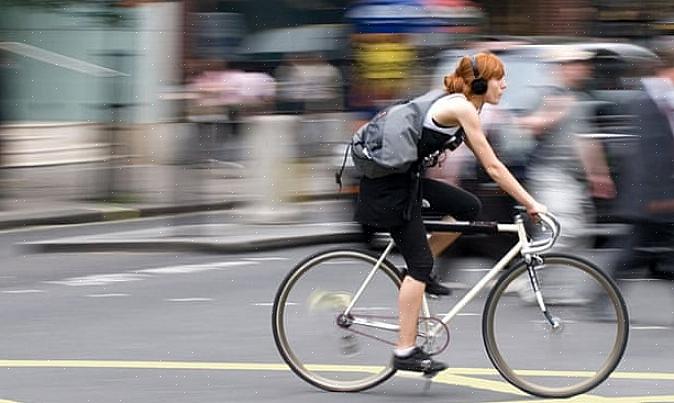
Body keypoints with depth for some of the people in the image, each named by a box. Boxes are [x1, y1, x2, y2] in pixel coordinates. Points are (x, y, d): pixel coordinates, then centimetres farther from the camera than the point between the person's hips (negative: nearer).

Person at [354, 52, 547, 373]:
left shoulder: (463, 107, 14)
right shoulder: (462, 108, -16)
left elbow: (489, 165, 17)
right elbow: (493, 167, -17)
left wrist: (524, 199, 11)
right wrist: (530, 204, -13)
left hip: (407, 180, 9)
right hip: (390, 187, -9)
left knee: (469, 207, 5)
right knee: (420, 264, -7)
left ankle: (422, 278, 14)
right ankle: (405, 352, -5)